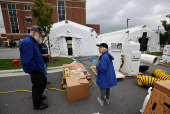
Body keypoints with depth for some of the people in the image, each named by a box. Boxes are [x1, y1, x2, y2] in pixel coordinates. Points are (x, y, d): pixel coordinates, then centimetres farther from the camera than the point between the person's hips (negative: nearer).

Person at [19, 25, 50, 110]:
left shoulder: (32, 41, 11)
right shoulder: (28, 42, -23)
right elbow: (27, 60, -29)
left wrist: (42, 55, 12)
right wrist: (36, 68, -19)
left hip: (39, 69, 11)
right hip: (35, 71, -10)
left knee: (43, 81, 25)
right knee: (38, 86, 6)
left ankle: (39, 95, 49)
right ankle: (37, 105, 30)